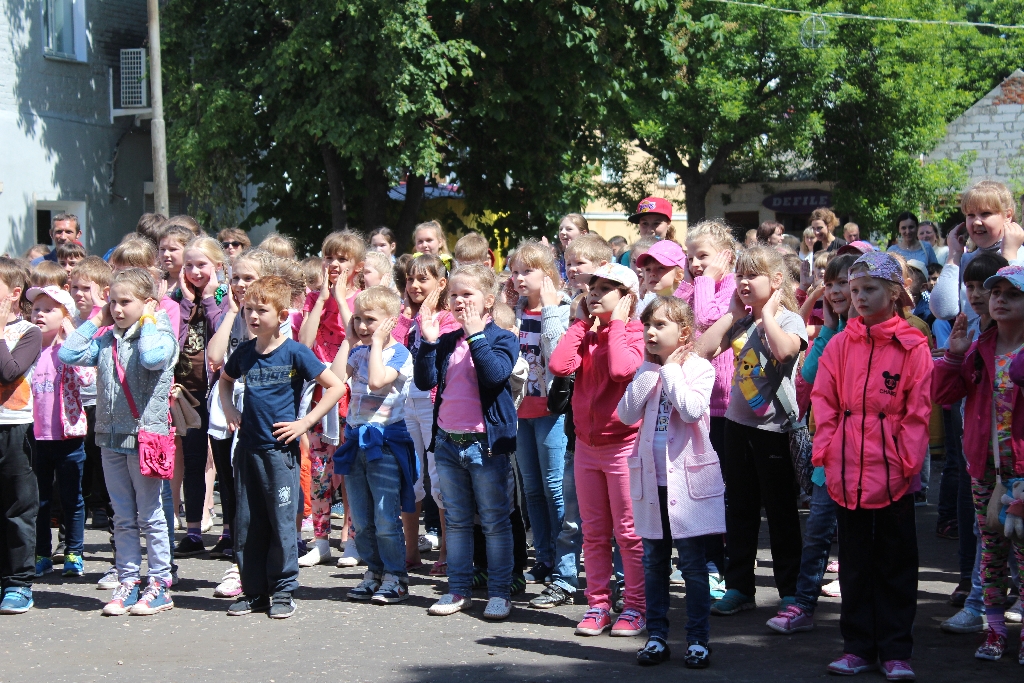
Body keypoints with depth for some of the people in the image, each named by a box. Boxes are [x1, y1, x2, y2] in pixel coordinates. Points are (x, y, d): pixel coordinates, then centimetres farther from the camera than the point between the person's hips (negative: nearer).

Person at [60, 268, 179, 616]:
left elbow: (152, 358, -30)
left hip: (146, 435, -6)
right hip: (111, 436, 6)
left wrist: (148, 322, -16)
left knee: (150, 515, 2)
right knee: (123, 518, 11)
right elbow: (67, 354, 1)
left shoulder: (159, 334, -8)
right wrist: (96, 321, 4)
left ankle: (159, 584, 9)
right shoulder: (105, 339, 9)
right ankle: (128, 582, 17)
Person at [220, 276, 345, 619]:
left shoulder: (294, 353, -9)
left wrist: (305, 422, -11)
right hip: (247, 447, 5)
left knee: (282, 521, -1)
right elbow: (225, 380, 28)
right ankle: (253, 591, 18)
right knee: (246, 523, 9)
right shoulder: (245, 352, 6)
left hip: (280, 449, -5)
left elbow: (336, 387, -10)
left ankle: (283, 590, 10)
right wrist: (229, 410, 12)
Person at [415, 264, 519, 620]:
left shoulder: (502, 338, -4)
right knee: (456, 521, 12)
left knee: (495, 522, 2)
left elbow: (495, 375, -22)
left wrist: (476, 336, -21)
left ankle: (499, 593, 8)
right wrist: (428, 343, -8)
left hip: (485, 442, -6)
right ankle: (459, 590, 20)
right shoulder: (446, 343, 11)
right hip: (448, 441, 6)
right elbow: (425, 381, 2)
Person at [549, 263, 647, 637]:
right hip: (586, 443, 6)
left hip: (623, 443, -6)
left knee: (628, 532, 0)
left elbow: (621, 368, -27)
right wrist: (581, 322, -2)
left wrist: (616, 323, -15)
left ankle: (635, 606, 9)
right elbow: (559, 365, -9)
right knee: (593, 533, 11)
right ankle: (597, 605, 18)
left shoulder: (634, 334, -7)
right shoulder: (585, 335, 9)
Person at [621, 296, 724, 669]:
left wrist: (671, 369, -14)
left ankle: (698, 639, 9)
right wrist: (652, 370, -6)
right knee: (653, 563, 10)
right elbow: (627, 414, -5)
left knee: (693, 564, 1)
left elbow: (691, 410, -23)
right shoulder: (646, 371, 9)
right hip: (651, 477, 5)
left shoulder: (699, 368, -5)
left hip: (687, 476, -5)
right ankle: (656, 637, 18)